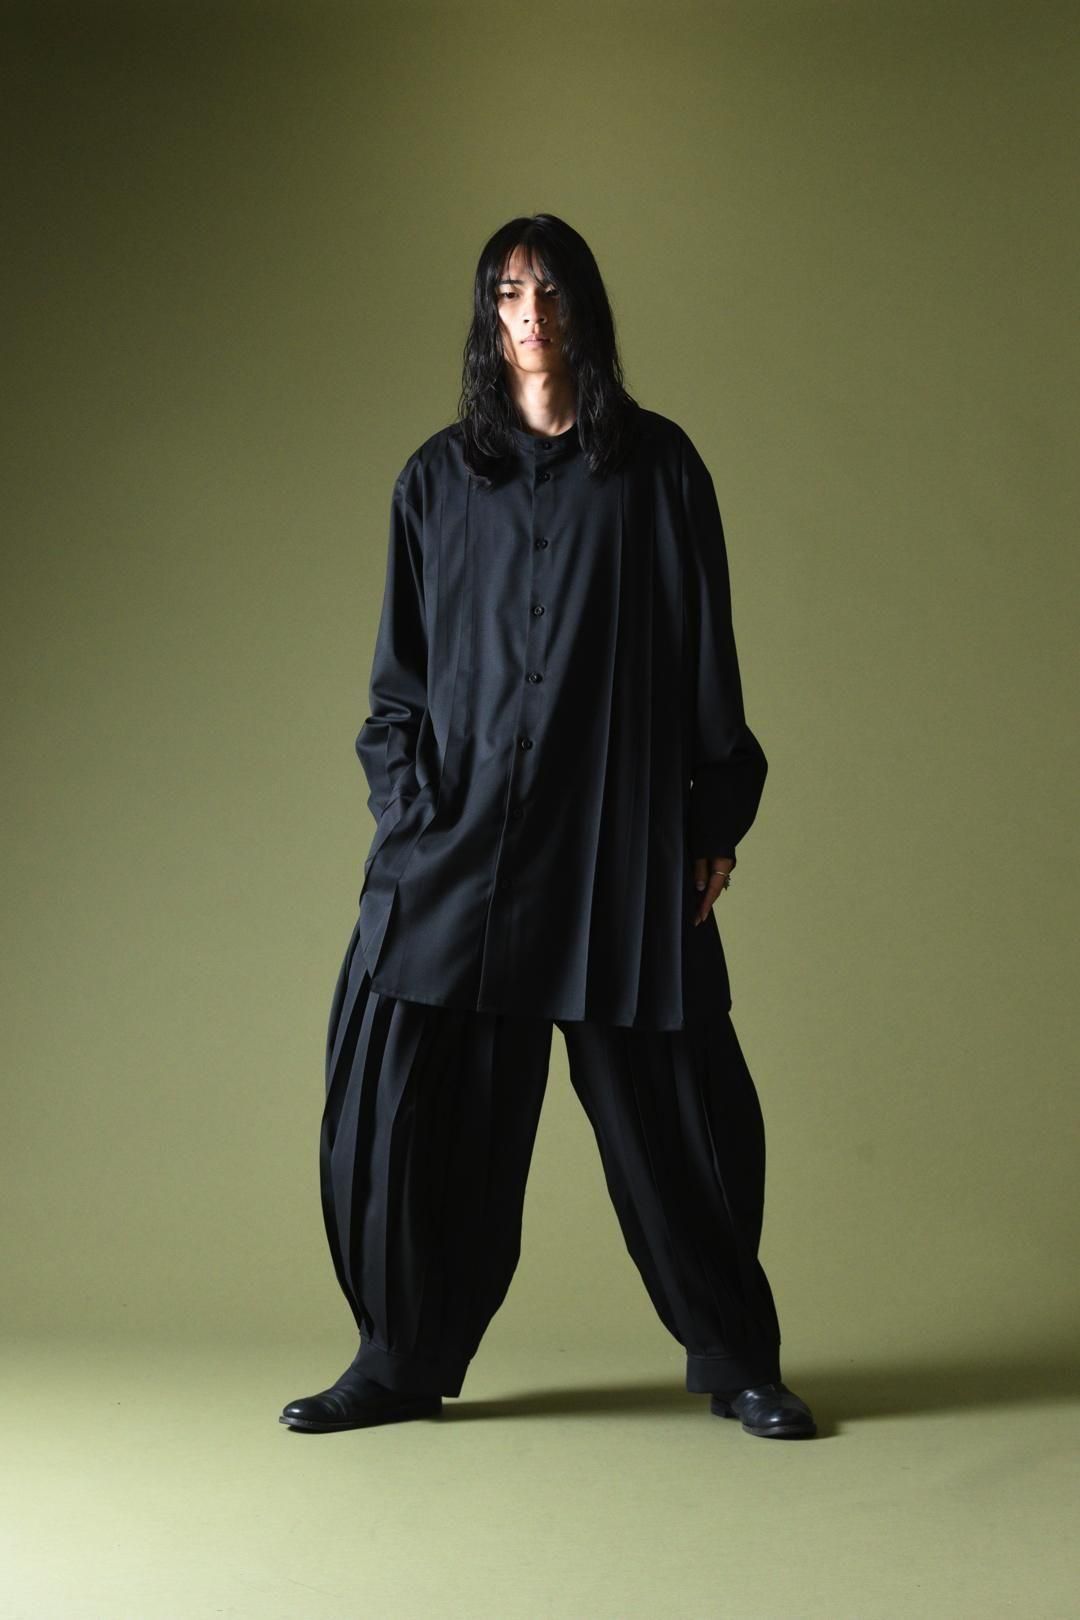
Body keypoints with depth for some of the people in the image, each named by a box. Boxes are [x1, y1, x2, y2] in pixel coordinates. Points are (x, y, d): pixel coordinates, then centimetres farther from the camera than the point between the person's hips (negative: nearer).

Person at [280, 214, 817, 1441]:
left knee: (671, 1105, 2)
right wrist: (407, 808, 0)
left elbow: (706, 654, 5)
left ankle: (736, 1363, 19)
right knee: (404, 1099, -2)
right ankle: (403, 1362, 16)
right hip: (462, 838, 2)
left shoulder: (658, 467, 5)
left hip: (623, 842, -1)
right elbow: (400, 670, 11)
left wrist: (716, 822, 1)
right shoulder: (437, 480, 10)